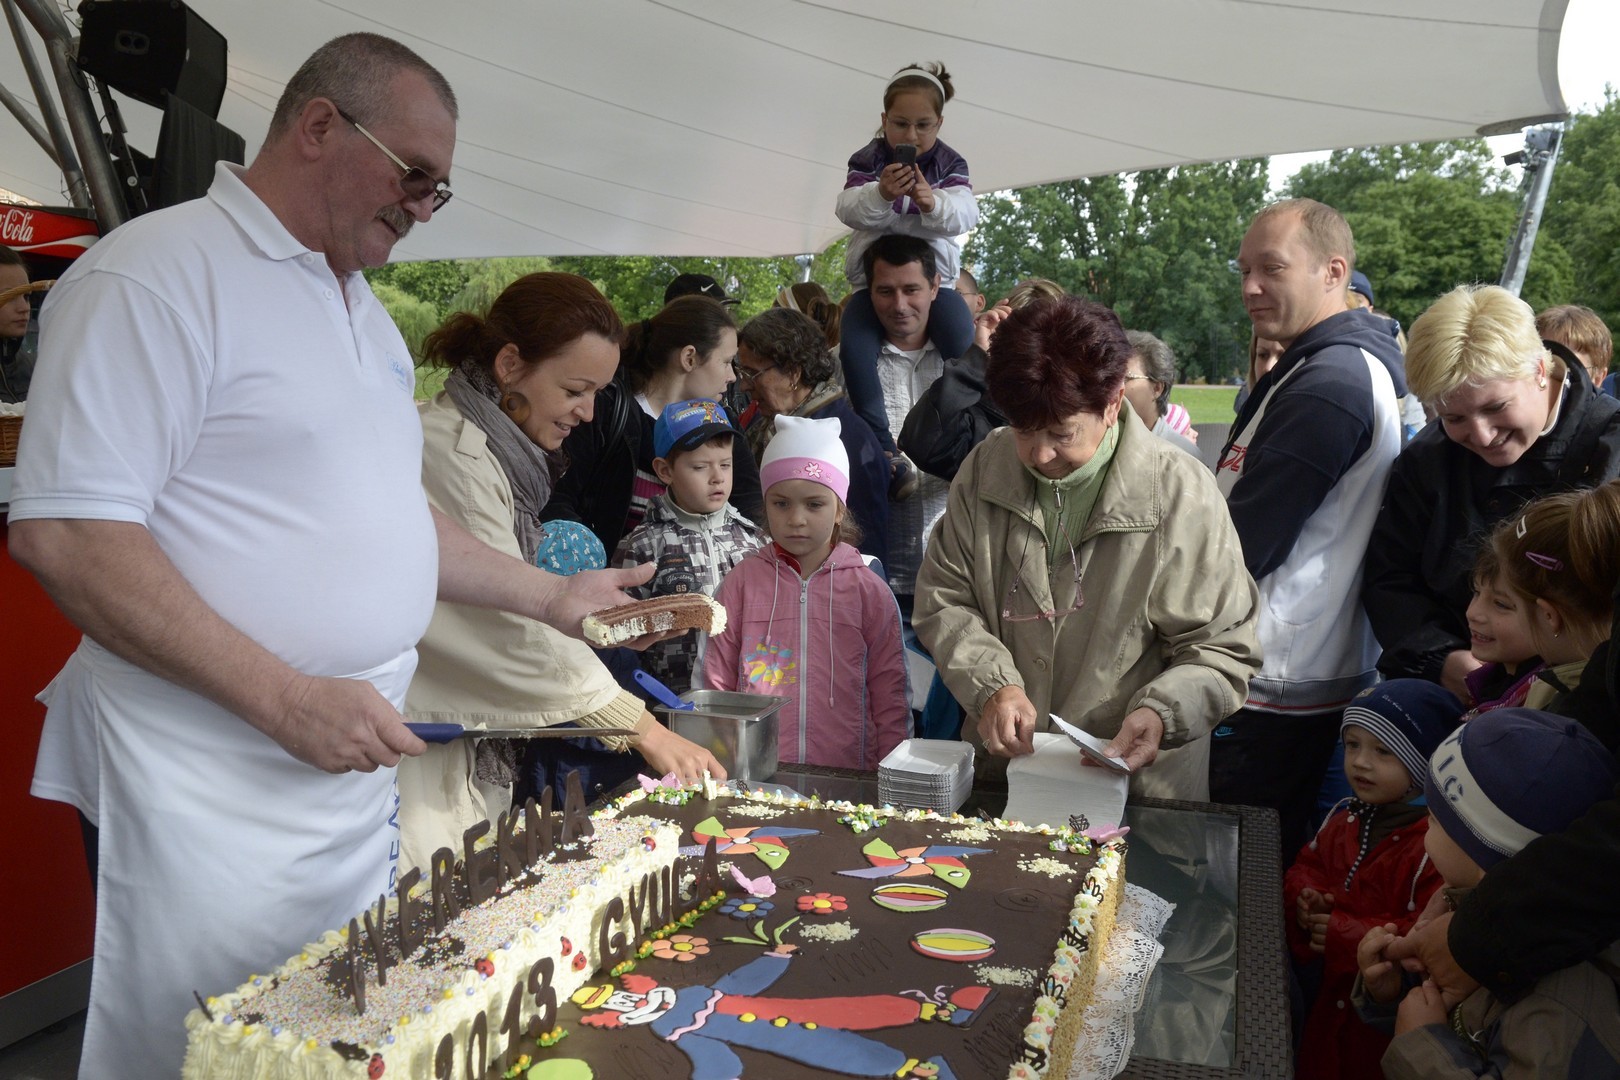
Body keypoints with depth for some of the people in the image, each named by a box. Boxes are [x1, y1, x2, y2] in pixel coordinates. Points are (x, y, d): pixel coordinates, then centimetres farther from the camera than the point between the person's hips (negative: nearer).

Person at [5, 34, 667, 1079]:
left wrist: (551, 595, 16)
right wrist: (288, 699, -23)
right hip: (215, 785, -8)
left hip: (355, 763, 8)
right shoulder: (159, 272, -13)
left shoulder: (365, 308, 14)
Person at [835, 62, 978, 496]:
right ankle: (887, 456, -24)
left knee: (965, 345, -28)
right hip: (873, 274, 0)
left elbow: (965, 215, -15)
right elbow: (848, 210, -16)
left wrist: (933, 203, -37)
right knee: (855, 348, -27)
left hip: (934, 271, 0)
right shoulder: (867, 160, 1)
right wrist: (880, 193, -37)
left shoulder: (950, 164, 2)